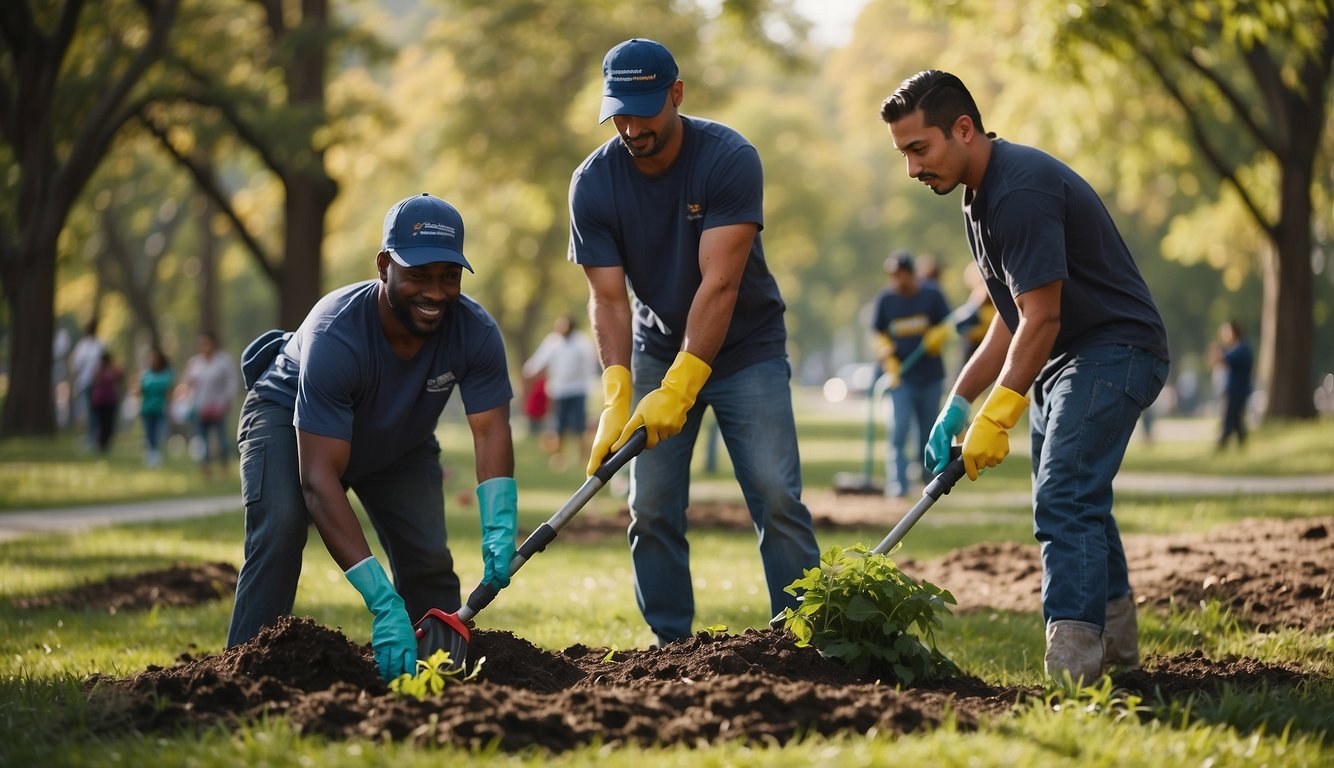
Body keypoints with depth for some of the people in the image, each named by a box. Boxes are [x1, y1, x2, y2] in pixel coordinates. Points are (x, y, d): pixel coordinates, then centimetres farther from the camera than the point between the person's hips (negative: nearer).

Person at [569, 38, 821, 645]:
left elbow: (719, 283, -28)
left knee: (777, 499, -12)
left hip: (745, 348, -3)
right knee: (652, 510, -3)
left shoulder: (730, 159, -22)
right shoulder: (593, 183, -12)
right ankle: (672, 647, 4)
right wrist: (618, 394, -30)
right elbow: (609, 298, -15)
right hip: (659, 352, 3)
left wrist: (680, 388, -36)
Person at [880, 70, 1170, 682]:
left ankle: (1072, 667, -24)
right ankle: (1116, 646, 29)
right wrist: (957, 403, 9)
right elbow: (1014, 318, 16)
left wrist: (996, 417, -22)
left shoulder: (1021, 189, -23)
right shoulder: (982, 197, 10)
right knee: (1075, 502, 17)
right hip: (1065, 360, 11)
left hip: (1114, 351, -11)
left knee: (1063, 500, -19)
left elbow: (1042, 320, -24)